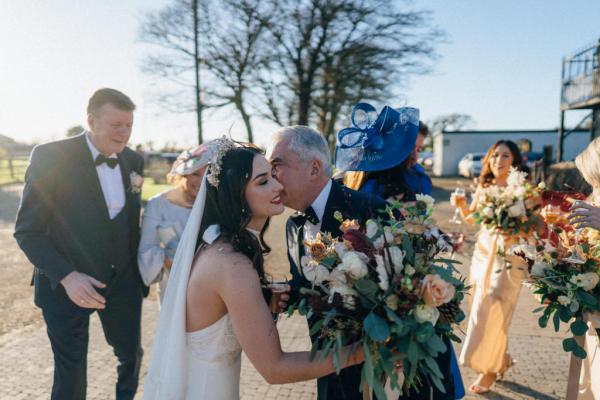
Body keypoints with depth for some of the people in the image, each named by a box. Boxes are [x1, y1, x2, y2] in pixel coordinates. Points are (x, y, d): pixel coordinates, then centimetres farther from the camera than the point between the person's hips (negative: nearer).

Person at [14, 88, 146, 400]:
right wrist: (67, 276, -26)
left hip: (124, 281, 5)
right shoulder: (50, 157, -16)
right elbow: (27, 230, -15)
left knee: (131, 353, 20)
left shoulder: (134, 160, -1)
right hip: (66, 284, -4)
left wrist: (141, 267, 9)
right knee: (70, 371, 13)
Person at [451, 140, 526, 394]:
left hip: (508, 258, -5)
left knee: (492, 314, -2)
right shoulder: (483, 187, 5)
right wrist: (461, 204, -3)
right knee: (482, 312, 12)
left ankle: (489, 369, 19)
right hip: (482, 253, 5)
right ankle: (502, 359, 35)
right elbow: (471, 218, 15)